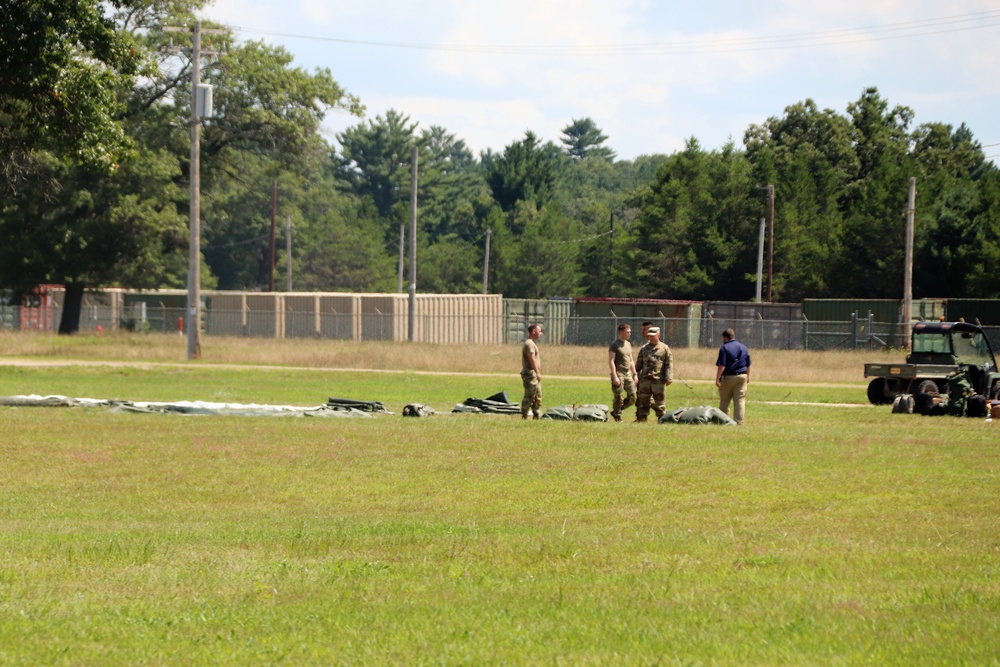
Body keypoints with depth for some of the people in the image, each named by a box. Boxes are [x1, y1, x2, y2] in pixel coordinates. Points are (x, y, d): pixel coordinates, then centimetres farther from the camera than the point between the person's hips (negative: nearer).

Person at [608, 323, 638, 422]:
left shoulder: (628, 344, 17)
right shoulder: (615, 345, -6)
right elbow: (611, 361, -12)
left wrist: (634, 374, 18)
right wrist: (615, 377, -19)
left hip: (628, 374, 7)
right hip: (619, 374, -7)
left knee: (632, 397, 1)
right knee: (619, 398, -6)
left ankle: (615, 411, 16)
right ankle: (617, 417, 5)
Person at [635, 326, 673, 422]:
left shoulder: (664, 348, 3)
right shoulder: (644, 348, 14)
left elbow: (669, 365, -1)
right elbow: (639, 364, 18)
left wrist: (668, 378, -9)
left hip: (658, 380, -4)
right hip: (645, 379, 4)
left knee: (658, 401, 1)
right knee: (643, 400, 3)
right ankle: (641, 418, 8)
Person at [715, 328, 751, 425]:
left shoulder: (725, 348, -10)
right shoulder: (744, 348, 9)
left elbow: (721, 365, -16)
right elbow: (748, 365, 15)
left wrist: (717, 378, -16)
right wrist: (747, 376, 27)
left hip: (728, 377, -4)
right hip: (742, 376, 4)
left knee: (724, 401, 7)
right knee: (740, 400, 3)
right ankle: (739, 420, -2)